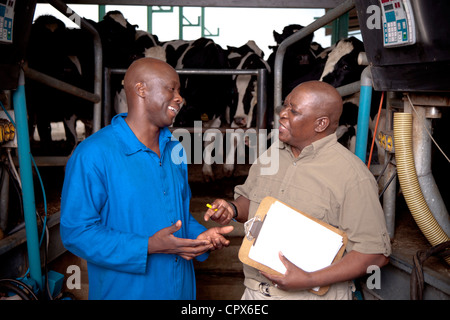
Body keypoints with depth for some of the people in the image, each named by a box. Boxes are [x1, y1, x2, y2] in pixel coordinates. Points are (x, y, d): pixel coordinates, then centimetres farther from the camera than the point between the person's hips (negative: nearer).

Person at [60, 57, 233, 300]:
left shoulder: (174, 150, 7)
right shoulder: (92, 154, -17)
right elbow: (76, 232, -19)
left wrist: (200, 235, -4)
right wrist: (149, 246, -26)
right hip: (125, 291, -6)